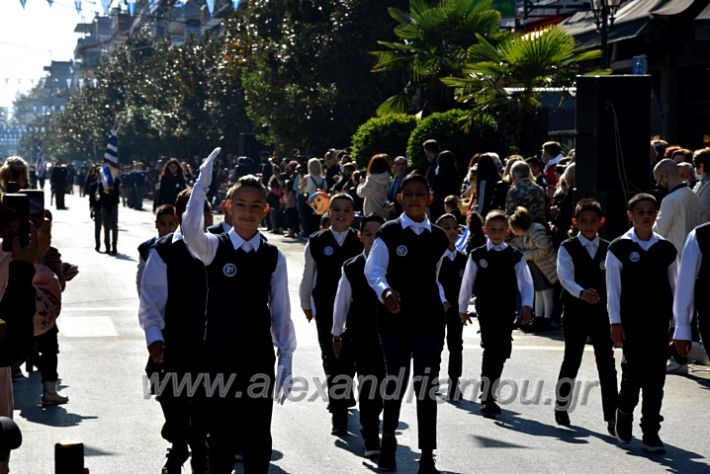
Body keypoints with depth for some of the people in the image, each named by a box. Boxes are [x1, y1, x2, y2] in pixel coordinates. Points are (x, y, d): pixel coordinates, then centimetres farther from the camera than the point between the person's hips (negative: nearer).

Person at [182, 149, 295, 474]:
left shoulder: (273, 258, 2)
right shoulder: (215, 248, -4)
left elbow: (280, 312, 5)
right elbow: (190, 231, -27)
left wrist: (286, 359, 3)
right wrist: (202, 183, -34)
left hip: (259, 357, 2)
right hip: (220, 356, -1)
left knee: (258, 435, 7)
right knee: (220, 434, 7)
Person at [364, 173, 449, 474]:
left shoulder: (439, 238, 8)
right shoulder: (389, 233, -3)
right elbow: (373, 270, -11)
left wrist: (441, 300, 11)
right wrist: (385, 291, -28)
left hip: (429, 320, 2)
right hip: (395, 318, -2)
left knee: (426, 387, -1)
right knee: (396, 382, 8)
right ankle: (388, 442, 33)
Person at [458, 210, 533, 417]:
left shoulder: (515, 256, 5)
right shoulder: (477, 255, 2)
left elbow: (526, 283, 2)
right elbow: (467, 283, 9)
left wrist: (526, 305, -12)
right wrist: (462, 308, 13)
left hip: (507, 311, 3)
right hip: (486, 309, -3)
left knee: (501, 353, 7)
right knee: (491, 349, -13)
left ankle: (489, 395, 24)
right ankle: (486, 398, -10)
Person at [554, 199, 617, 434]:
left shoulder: (608, 250, 6)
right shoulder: (567, 248, -3)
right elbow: (566, 277, -18)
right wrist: (581, 293, -37)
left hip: (602, 313, 2)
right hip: (575, 312, -2)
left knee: (606, 364, -2)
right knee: (571, 360, 8)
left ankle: (611, 416, -2)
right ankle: (561, 408, 26)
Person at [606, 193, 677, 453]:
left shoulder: (666, 249, 7)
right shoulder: (619, 248, -1)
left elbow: (673, 287, 10)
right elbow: (613, 288, -2)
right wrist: (615, 322, -6)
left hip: (658, 322, 3)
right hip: (631, 321, -3)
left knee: (655, 376, 2)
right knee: (634, 371, -5)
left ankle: (651, 432, 9)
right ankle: (624, 414, 24)